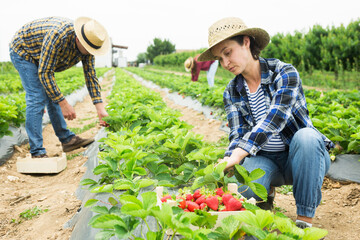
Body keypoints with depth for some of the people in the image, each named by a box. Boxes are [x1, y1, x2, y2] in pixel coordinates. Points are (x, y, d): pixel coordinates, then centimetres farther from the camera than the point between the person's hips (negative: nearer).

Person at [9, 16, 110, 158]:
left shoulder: (87, 43, -16)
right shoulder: (58, 36, -40)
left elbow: (91, 76, -10)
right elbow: (45, 73, -35)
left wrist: (100, 109, -16)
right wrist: (64, 104, -34)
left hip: (39, 57, 8)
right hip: (23, 50, -8)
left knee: (53, 96, 8)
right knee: (37, 98, -16)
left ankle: (67, 139, 16)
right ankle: (37, 152, -14)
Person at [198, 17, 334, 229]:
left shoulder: (284, 72, -14)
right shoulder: (232, 93, 1)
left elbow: (276, 116, -30)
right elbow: (238, 136, -6)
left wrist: (238, 154, -41)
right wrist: (228, 160, -30)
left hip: (302, 157, -2)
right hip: (264, 158, 2)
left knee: (306, 135, -37)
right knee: (246, 189, -32)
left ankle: (305, 221, -24)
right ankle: (266, 194, 7)